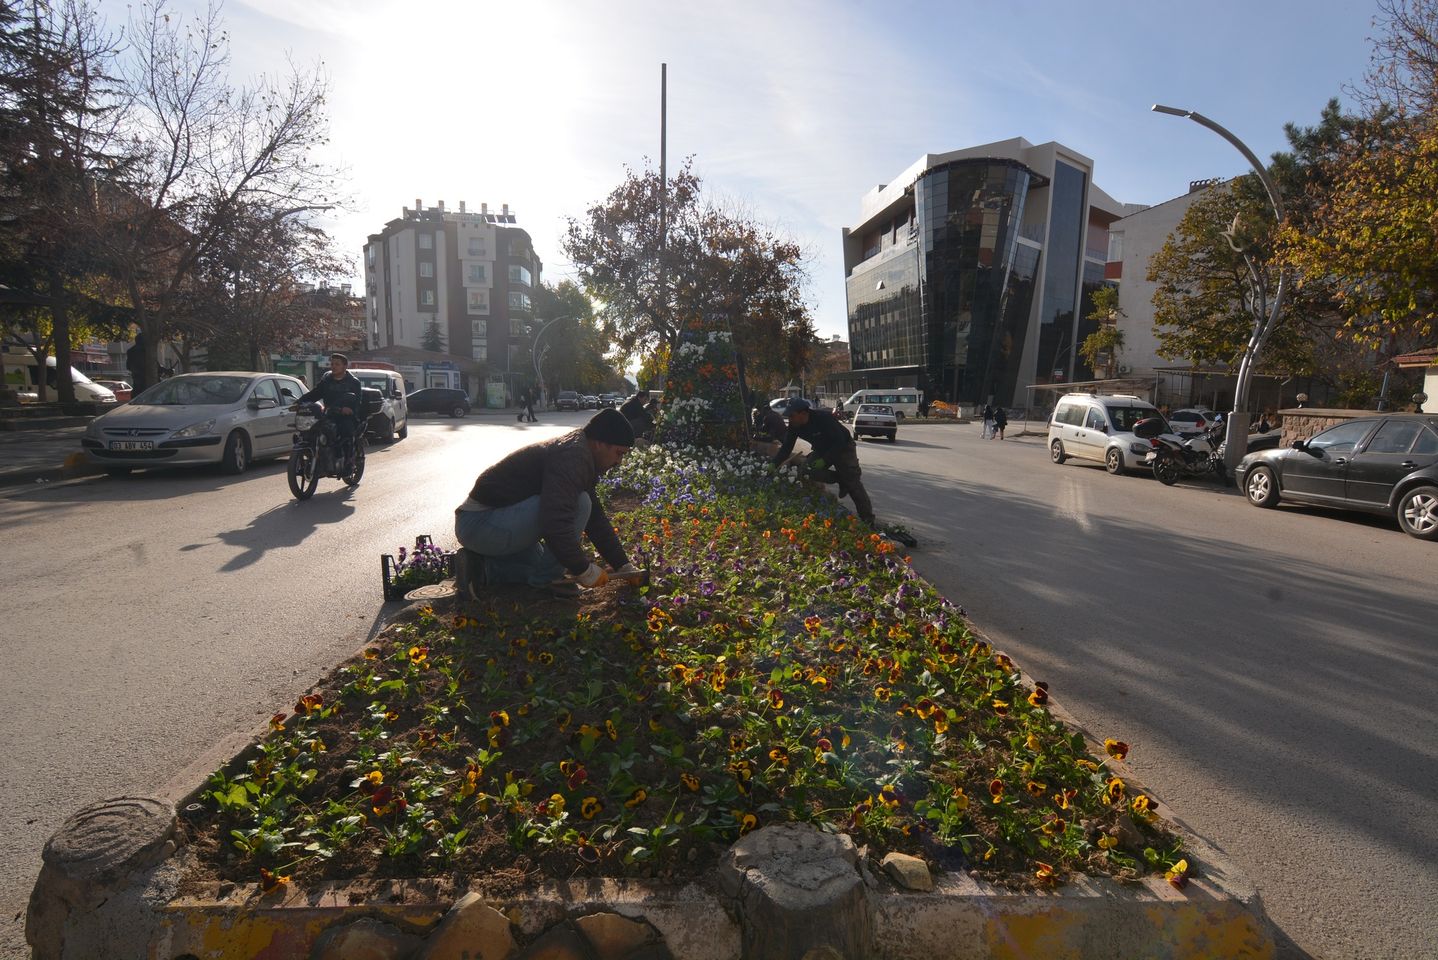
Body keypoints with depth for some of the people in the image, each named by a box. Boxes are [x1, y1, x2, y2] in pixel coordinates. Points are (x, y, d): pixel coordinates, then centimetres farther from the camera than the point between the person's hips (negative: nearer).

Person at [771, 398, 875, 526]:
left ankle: (868, 520, -4)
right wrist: (774, 464, -22)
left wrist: (824, 460, -37)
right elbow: (786, 448, -9)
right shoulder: (794, 426, -13)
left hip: (843, 448, -6)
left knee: (853, 484, -12)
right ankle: (842, 480, 3)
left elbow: (839, 442, -31)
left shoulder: (824, 418, -32)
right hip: (822, 450, 6)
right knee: (810, 470, -17)